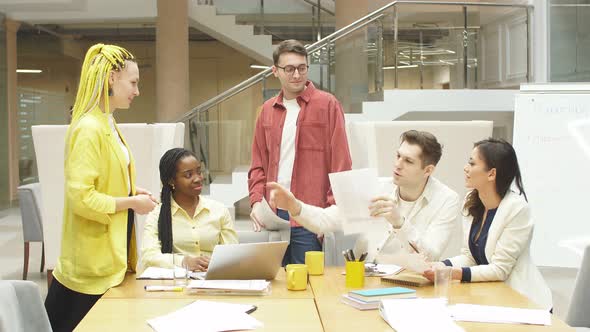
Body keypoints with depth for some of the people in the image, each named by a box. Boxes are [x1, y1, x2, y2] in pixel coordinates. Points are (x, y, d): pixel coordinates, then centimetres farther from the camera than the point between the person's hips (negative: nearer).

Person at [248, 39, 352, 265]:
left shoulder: (327, 105, -2)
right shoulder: (268, 110, 13)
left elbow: (341, 164, -5)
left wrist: (332, 211, -11)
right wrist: (256, 201, 2)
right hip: (273, 214, 5)